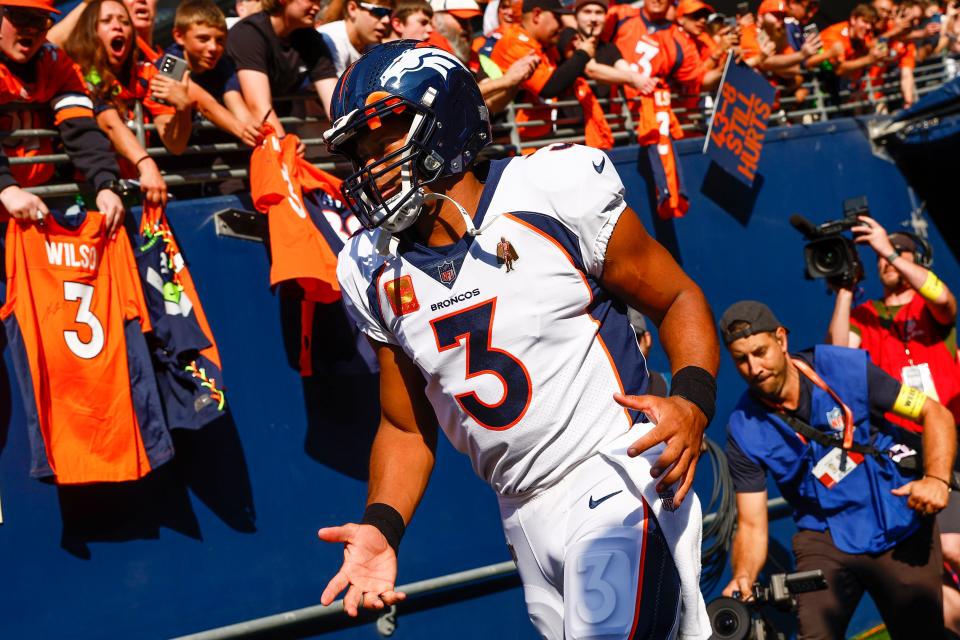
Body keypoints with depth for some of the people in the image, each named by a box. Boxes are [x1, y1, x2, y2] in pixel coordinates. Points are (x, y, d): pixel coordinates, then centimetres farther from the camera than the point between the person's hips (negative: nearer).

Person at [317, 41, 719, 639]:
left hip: (618, 482, -5)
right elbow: (407, 427, 12)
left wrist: (692, 400, -20)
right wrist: (381, 528, -3)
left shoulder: (549, 193, -10)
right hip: (525, 516, 5)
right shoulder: (375, 273, 5)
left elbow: (678, 300, -3)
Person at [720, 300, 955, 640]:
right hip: (825, 538, 0)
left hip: (901, 527, 0)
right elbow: (752, 524, -8)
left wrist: (937, 479, -23)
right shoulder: (744, 429, -10)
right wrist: (743, 578, -27)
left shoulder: (845, 368, -12)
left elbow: (935, 413, -6)